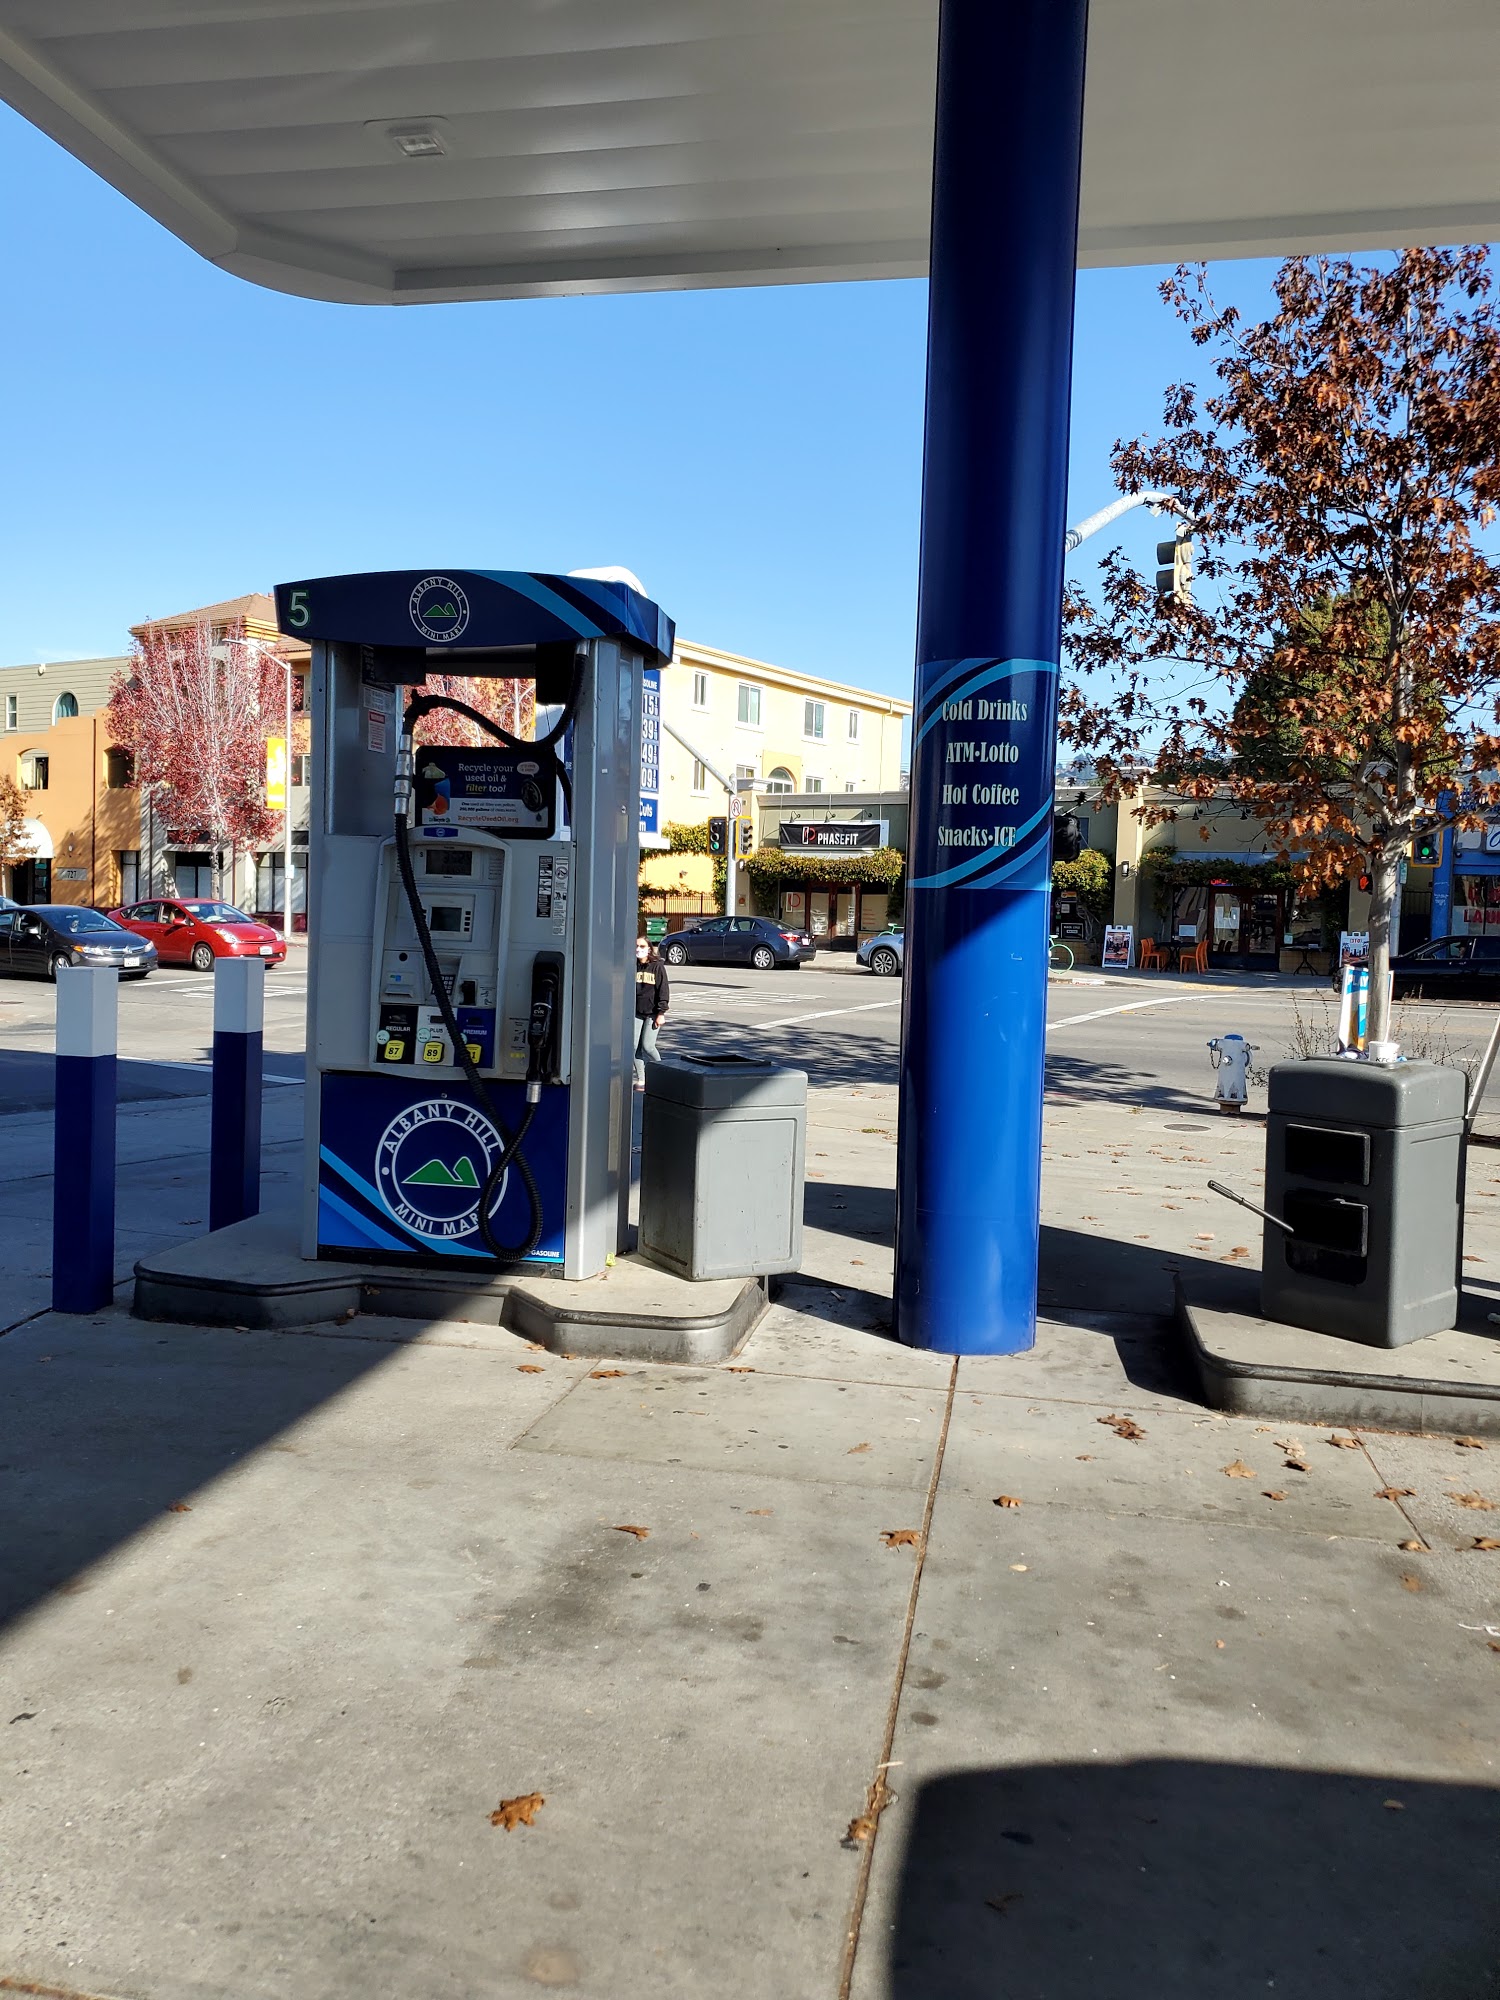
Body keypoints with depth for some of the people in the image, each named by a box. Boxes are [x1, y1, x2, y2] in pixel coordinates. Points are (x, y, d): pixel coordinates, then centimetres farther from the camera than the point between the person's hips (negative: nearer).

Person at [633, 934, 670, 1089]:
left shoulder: (657, 966, -5)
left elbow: (663, 989, -6)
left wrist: (661, 1013, -10)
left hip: (652, 1013, -4)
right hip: (636, 1012, 4)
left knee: (647, 1046, -9)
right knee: (635, 1046, -1)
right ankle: (641, 1080, 9)